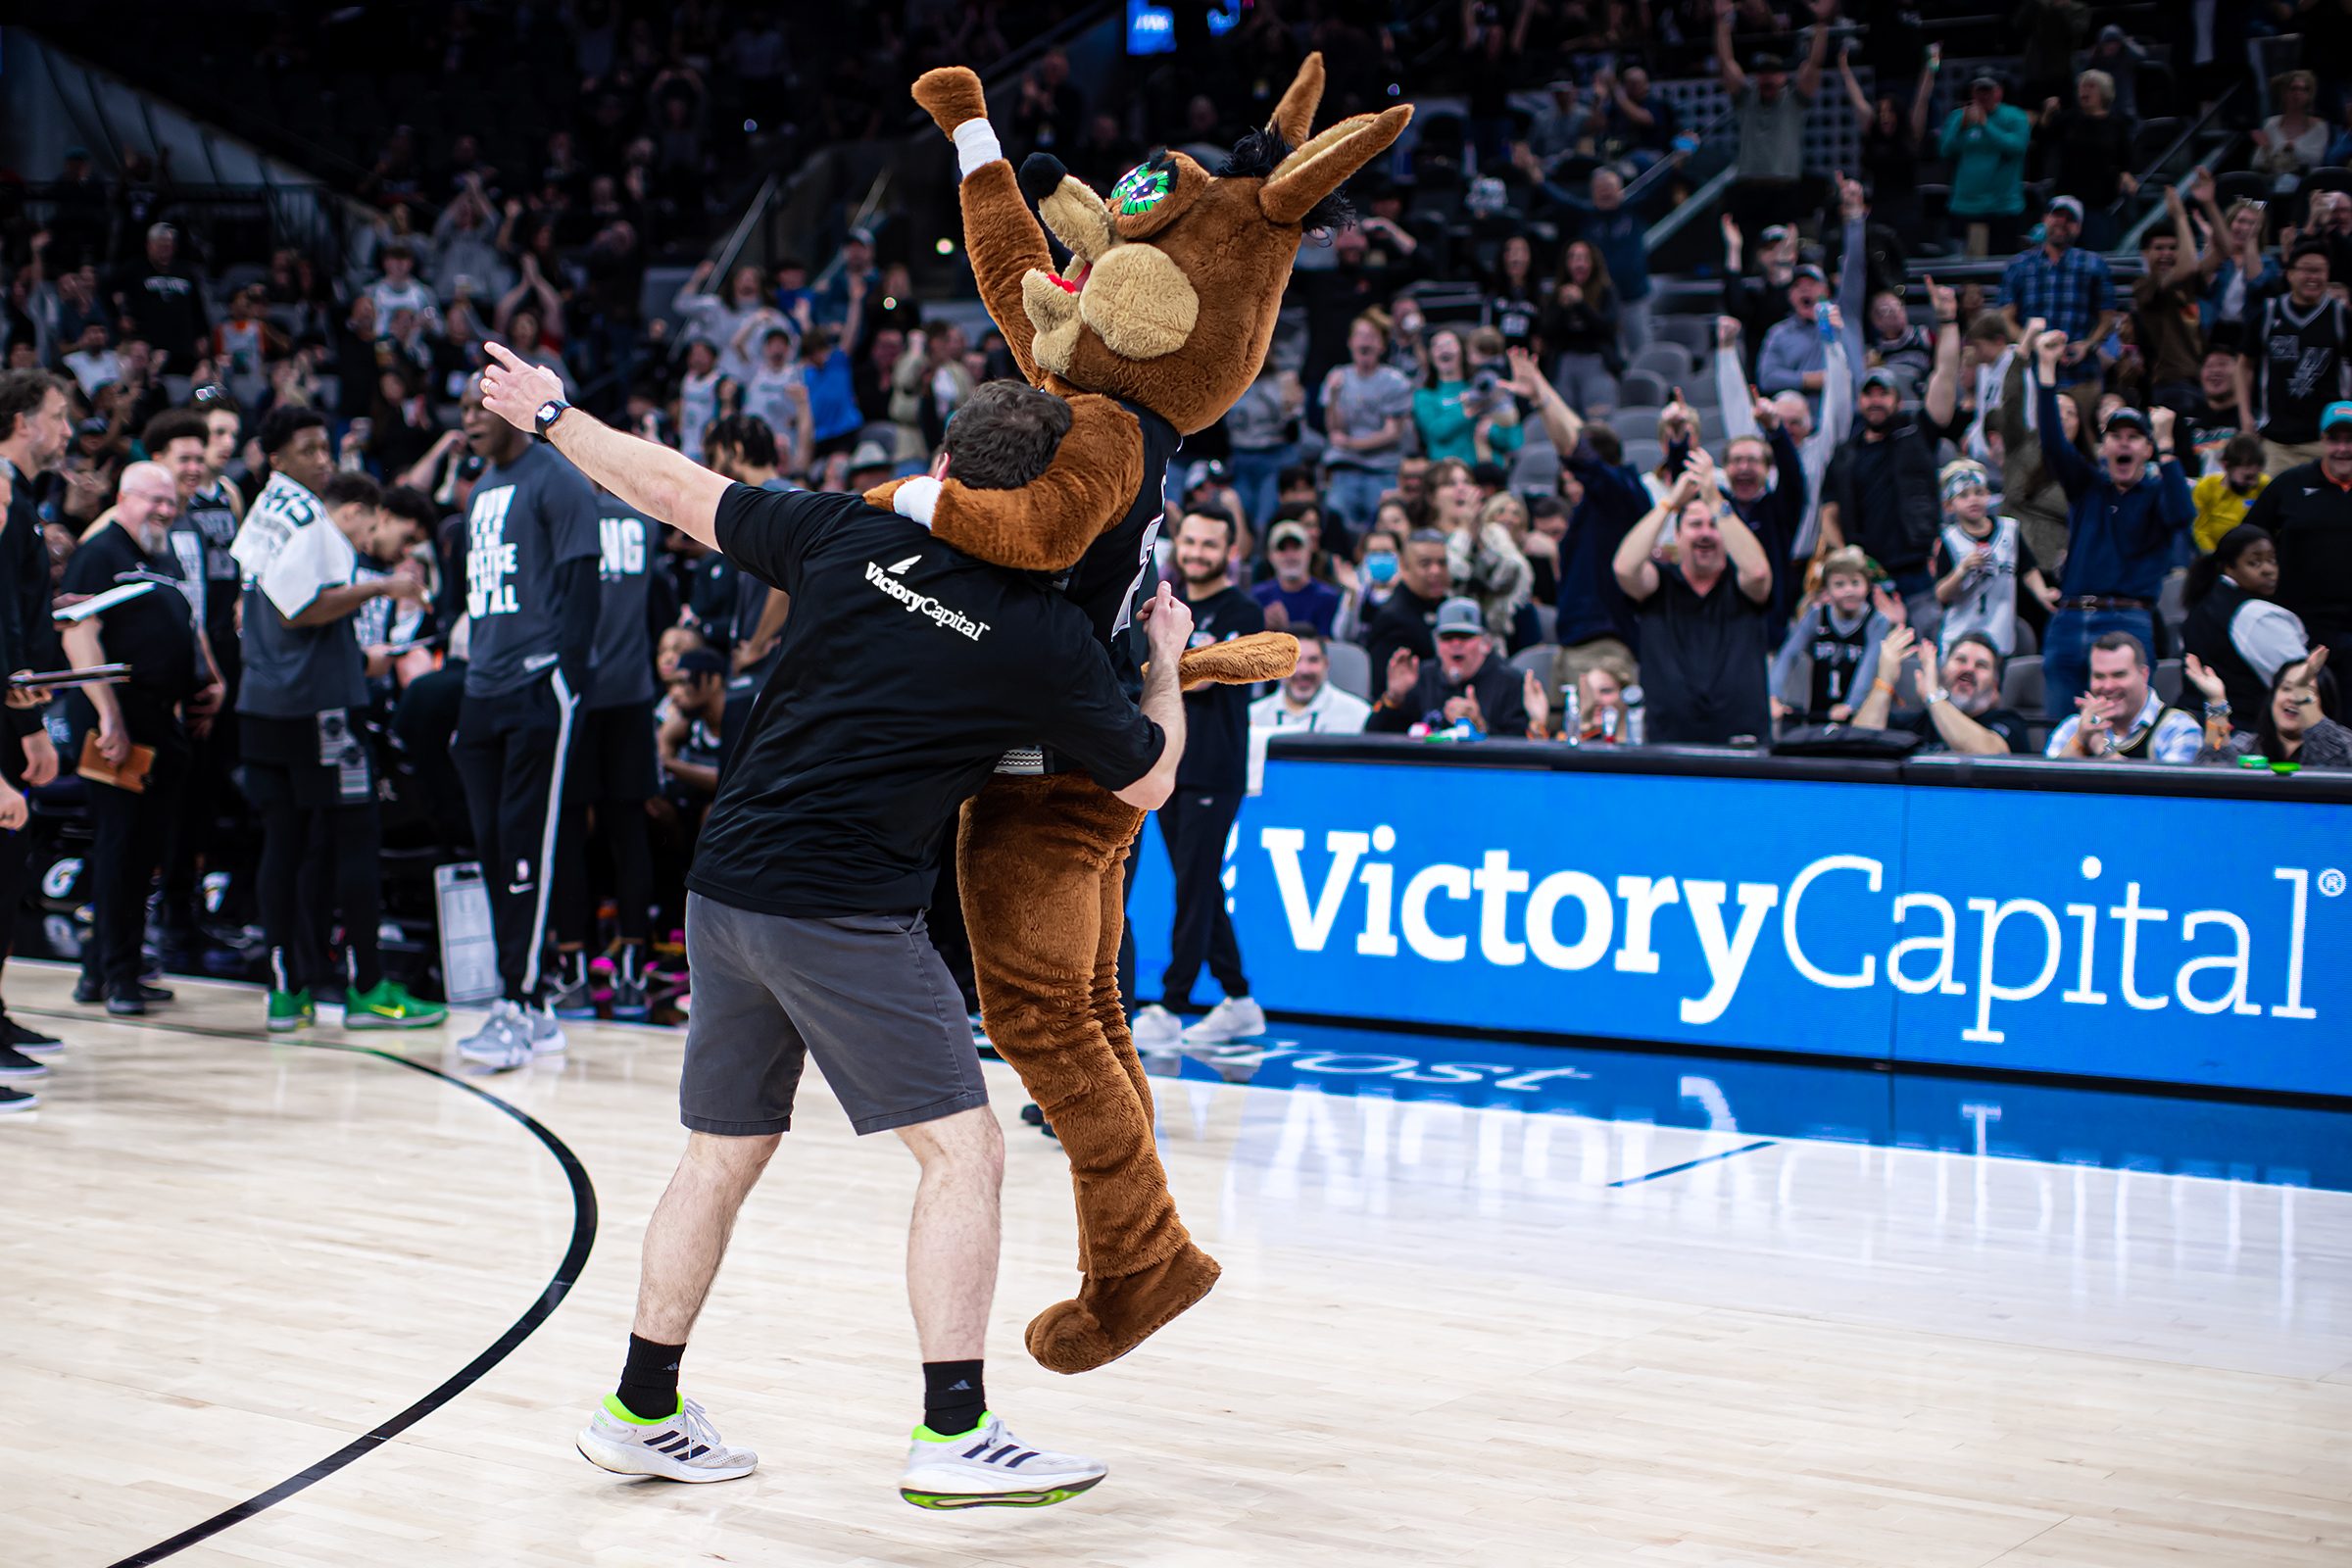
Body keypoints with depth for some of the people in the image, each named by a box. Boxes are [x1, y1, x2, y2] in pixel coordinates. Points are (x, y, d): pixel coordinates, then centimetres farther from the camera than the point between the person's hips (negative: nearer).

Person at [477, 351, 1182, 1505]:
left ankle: (641, 1410, 26)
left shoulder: (848, 538, 2)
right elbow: (1147, 781, 8)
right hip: (845, 917, -5)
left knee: (725, 1153, 17)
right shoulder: (1048, 639, -6)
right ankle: (952, 1433, -3)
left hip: (726, 885, 6)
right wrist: (1167, 658, 25)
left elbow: (675, 492, 12)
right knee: (962, 1149, 2)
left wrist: (549, 416, 27)